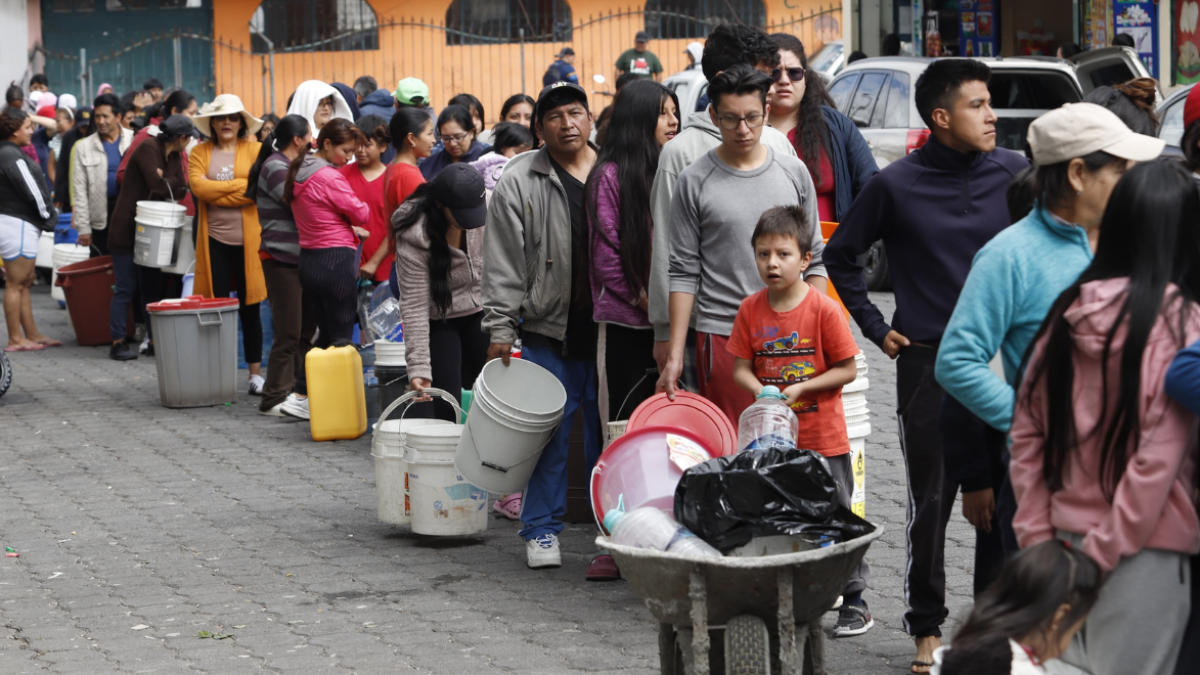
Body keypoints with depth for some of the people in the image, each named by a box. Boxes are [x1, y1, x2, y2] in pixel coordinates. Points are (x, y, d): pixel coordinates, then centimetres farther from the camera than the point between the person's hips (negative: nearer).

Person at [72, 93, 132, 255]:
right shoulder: (83, 147, 4)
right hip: (101, 219, 1)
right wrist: (83, 227, -1)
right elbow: (80, 190, 3)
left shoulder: (134, 140, 2)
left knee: (130, 265, 1)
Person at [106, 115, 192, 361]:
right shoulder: (148, 149, -14)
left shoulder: (174, 156, 10)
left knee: (153, 285, 9)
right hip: (127, 228, -8)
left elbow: (181, 190, 2)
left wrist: (164, 181, -15)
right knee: (125, 287, -7)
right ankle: (117, 343, -3)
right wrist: (171, 183, -5)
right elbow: (156, 184, -25)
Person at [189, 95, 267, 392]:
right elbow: (198, 186, -7)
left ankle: (255, 374, 12)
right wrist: (240, 184, -9)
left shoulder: (255, 150, 4)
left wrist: (216, 192, -9)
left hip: (248, 239, -1)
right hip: (213, 240, 1)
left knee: (250, 308, 5)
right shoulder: (199, 153, 9)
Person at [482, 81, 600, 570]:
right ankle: (542, 529, 13)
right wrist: (500, 329, -6)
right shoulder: (520, 182, 0)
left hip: (611, 329, 2)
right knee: (548, 433, 2)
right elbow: (503, 263, -2)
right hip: (548, 332, -2)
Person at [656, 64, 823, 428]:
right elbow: (684, 272, 1)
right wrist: (674, 355, -4)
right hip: (722, 333, -2)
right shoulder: (695, 182, 0)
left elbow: (815, 259, 13)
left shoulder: (794, 172, 8)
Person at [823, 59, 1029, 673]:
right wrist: (876, 328, 5)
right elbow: (841, 256, 8)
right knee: (932, 500, 2)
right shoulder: (896, 185, -4)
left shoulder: (1013, 173, 0)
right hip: (927, 361, -2)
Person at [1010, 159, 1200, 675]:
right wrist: (1104, 552, -10)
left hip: (1067, 538, 5)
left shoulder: (1066, 315, 2)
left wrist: (1037, 538, 10)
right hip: (1145, 551, -5)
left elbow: (1026, 438, 6)